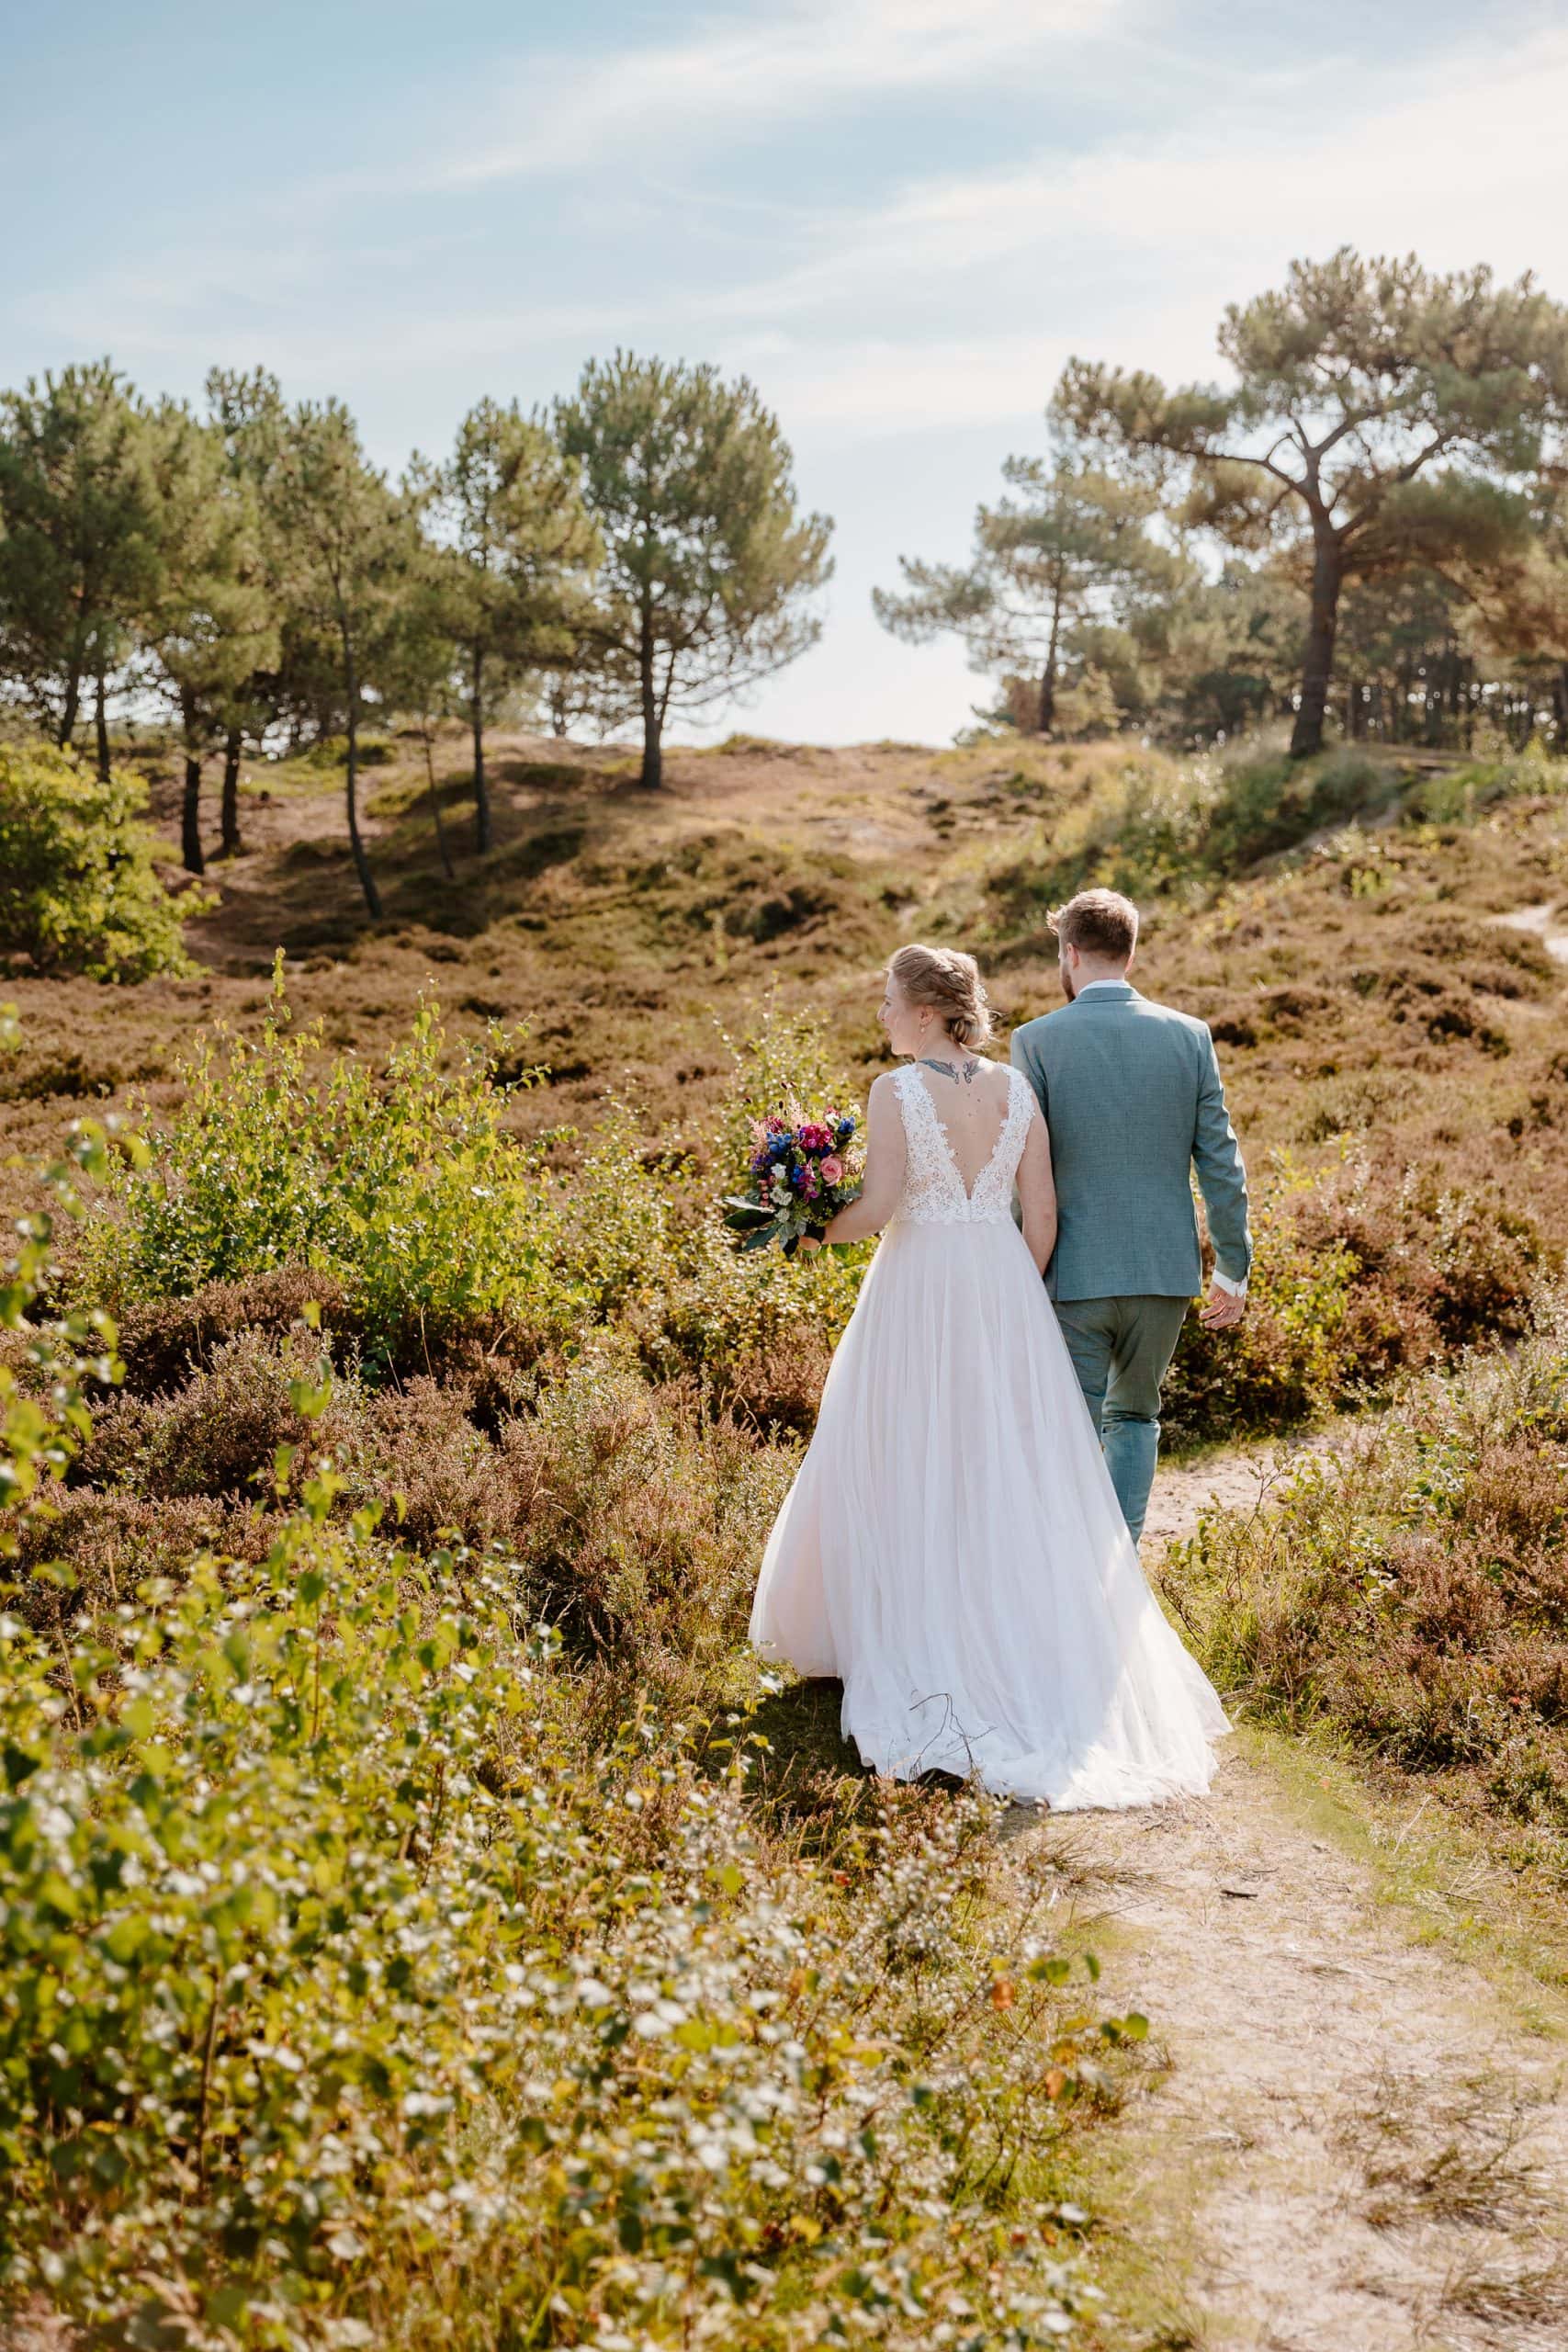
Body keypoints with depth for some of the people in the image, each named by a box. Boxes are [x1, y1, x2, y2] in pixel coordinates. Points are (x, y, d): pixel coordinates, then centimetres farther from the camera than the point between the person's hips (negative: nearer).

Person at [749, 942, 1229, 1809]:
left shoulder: (896, 1090, -11)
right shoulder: (1013, 1087, 4)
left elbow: (878, 1206, -17)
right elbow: (1041, 1213, 4)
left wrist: (814, 1228, 2)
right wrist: (1019, 1303, 14)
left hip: (918, 1288, -4)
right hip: (1003, 1285, 5)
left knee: (910, 1472, 8)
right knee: (1011, 1473, 12)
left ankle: (921, 1646, 13)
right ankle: (1030, 1648, 17)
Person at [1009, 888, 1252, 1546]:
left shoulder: (1036, 1041, -7)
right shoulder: (1189, 1036, 1)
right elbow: (1221, 1163, 2)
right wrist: (1233, 1270, 9)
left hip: (1072, 1272, -3)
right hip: (1165, 1269, 3)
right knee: (1134, 1415, 22)